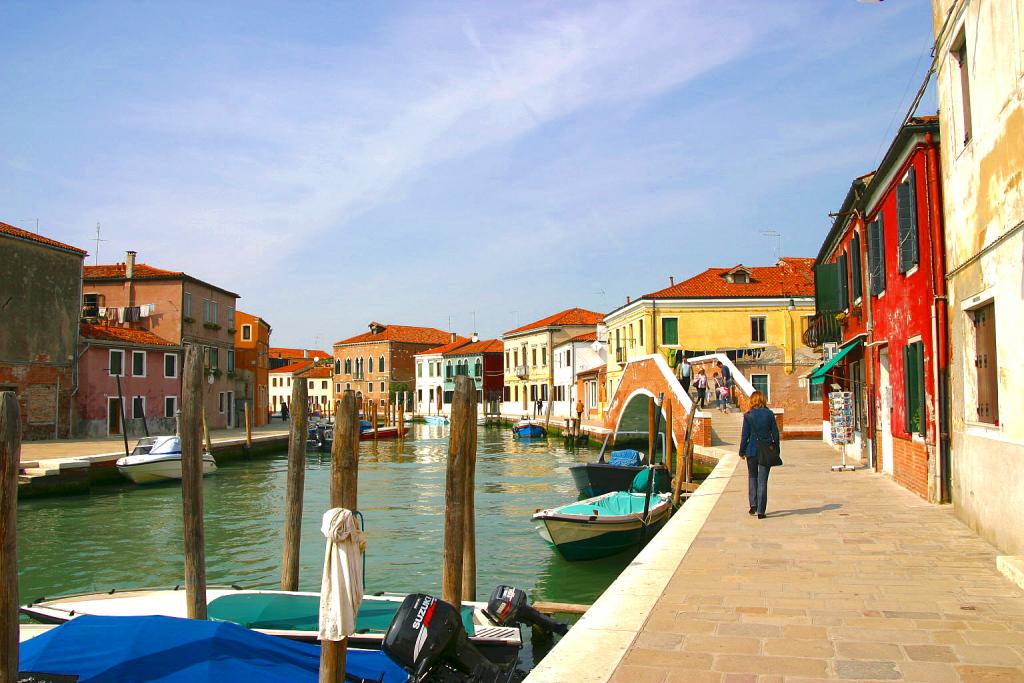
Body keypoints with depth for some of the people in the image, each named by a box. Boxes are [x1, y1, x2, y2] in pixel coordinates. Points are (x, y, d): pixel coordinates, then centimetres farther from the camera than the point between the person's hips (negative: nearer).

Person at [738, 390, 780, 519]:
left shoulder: (748, 415, -7)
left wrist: (742, 451, 5)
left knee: (752, 477, 18)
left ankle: (753, 505, 10)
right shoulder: (769, 414, -2)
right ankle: (760, 511, 2)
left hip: (752, 450, -1)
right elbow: (775, 433, 1)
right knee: (762, 480, 4)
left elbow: (745, 435, -5)